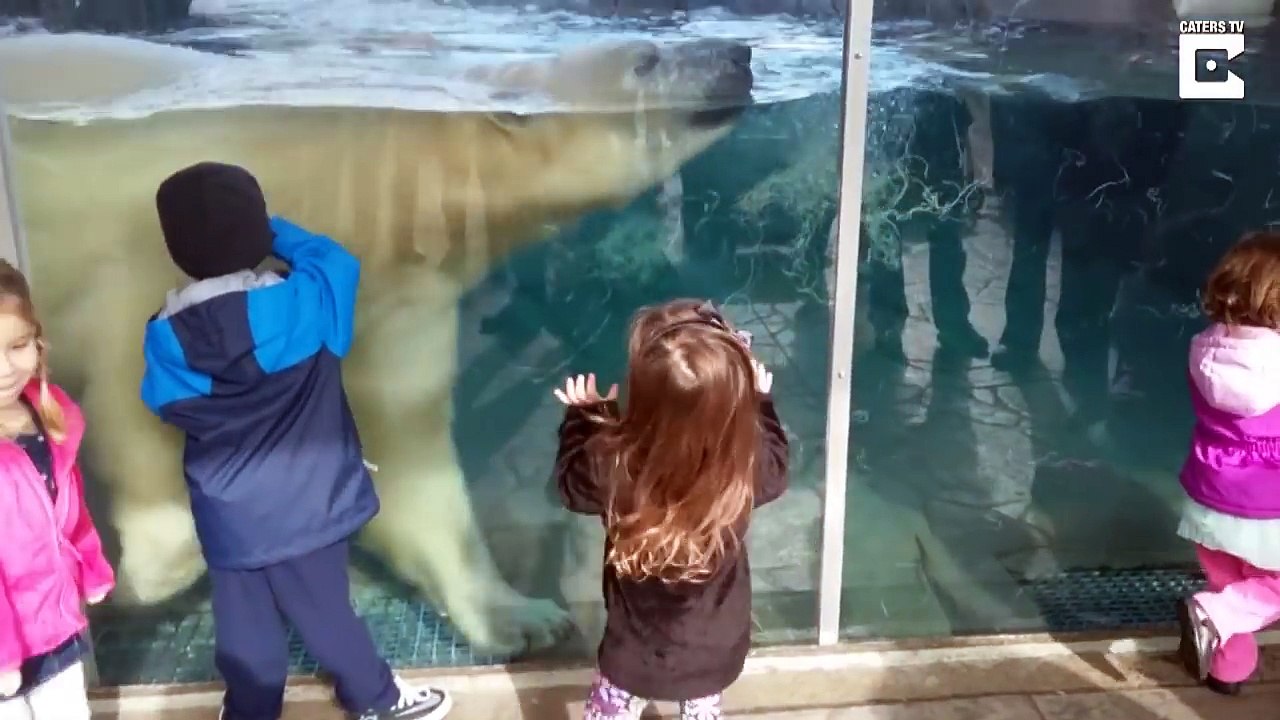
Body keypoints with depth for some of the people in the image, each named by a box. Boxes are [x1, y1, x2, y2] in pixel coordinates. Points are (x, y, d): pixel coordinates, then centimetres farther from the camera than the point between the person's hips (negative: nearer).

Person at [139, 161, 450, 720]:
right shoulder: (296, 304, -19)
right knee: (325, 613, 14)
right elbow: (334, 259, 1)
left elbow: (166, 406, 7)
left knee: (244, 627, 16)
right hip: (304, 506, -2)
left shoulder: (166, 333, -9)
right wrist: (268, 229, 10)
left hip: (228, 517, 3)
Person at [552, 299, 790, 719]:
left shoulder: (612, 465, -33)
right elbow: (776, 469, -3)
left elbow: (571, 481, -8)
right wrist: (759, 401, 9)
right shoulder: (749, 461, -29)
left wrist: (583, 415, 7)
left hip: (639, 652, -2)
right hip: (717, 647, 2)